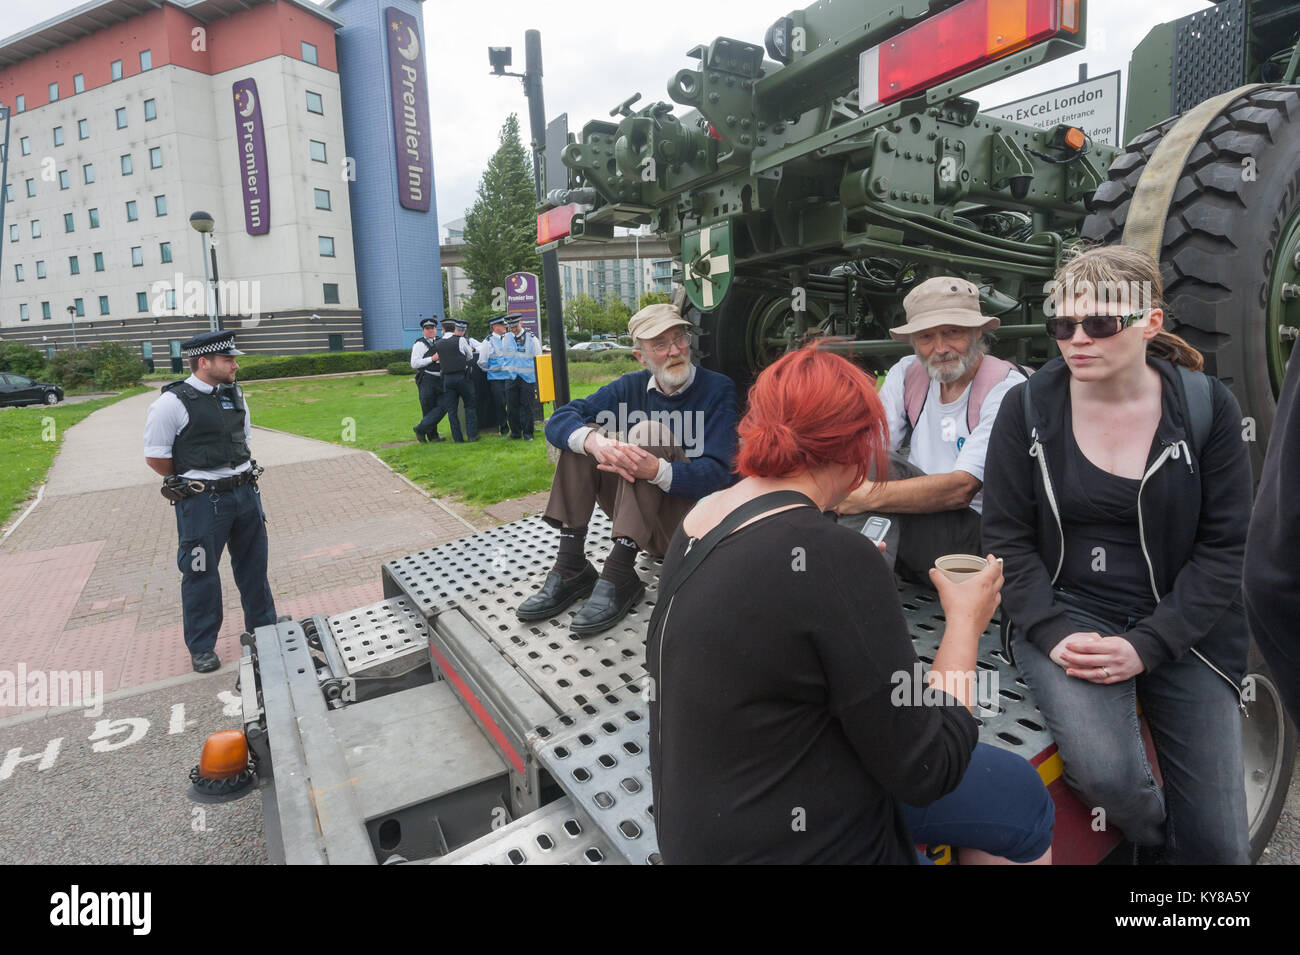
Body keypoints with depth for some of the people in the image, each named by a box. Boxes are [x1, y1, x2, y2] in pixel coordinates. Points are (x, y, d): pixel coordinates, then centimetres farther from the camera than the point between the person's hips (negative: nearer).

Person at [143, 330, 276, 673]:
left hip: (245, 492, 6)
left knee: (253, 565, 16)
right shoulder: (172, 402, -14)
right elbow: (155, 457, -9)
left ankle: (263, 629, 33)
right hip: (202, 502, -6)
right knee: (200, 574, 7)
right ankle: (201, 647, 22)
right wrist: (191, 483, 0)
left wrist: (242, 476, 12)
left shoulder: (234, 394, 6)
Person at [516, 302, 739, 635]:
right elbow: (558, 420, -6)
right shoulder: (632, 386, 5)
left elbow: (717, 472, -19)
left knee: (649, 432, -26)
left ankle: (619, 577, -30)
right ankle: (571, 569, -15)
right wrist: (595, 441, -30)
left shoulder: (717, 389, -8)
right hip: (639, 516, 5)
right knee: (582, 435, -10)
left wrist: (656, 470, -38)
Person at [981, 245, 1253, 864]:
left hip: (1178, 629, 2)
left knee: (1219, 843, 2)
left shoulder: (1207, 408, -3)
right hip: (1065, 611, -1)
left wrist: (1145, 645, -15)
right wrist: (1053, 632, -17)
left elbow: (1222, 547, -4)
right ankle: (1152, 839, 10)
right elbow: (1007, 538, -4)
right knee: (1103, 770, -25)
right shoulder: (1027, 408, -5)